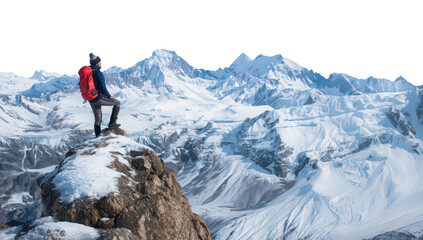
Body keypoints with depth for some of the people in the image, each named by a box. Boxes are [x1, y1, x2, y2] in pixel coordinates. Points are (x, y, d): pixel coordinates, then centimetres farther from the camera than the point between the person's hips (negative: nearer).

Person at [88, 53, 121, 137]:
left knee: (97, 119, 19)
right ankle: (112, 122, 10)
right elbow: (103, 88, -20)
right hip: (99, 98, -8)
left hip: (91, 101, 8)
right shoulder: (98, 73, -19)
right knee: (117, 103, 12)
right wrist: (110, 96, -4)